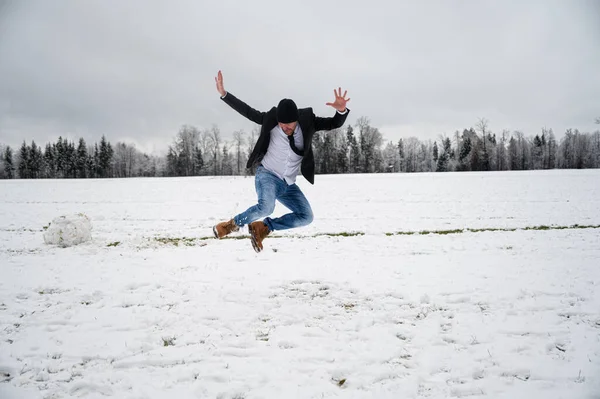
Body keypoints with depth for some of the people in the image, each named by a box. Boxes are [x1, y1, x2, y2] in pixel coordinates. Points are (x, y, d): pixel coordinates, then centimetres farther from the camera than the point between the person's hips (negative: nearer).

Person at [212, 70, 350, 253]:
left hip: (288, 184, 4)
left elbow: (335, 123, -9)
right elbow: (246, 111, -2)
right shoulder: (271, 120, -9)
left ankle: (263, 228, 3)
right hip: (267, 175, -4)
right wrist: (224, 93, -8)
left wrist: (341, 110, -31)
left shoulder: (307, 122, -6)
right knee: (266, 207, -33)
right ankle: (233, 224, -7)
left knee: (306, 216, -8)